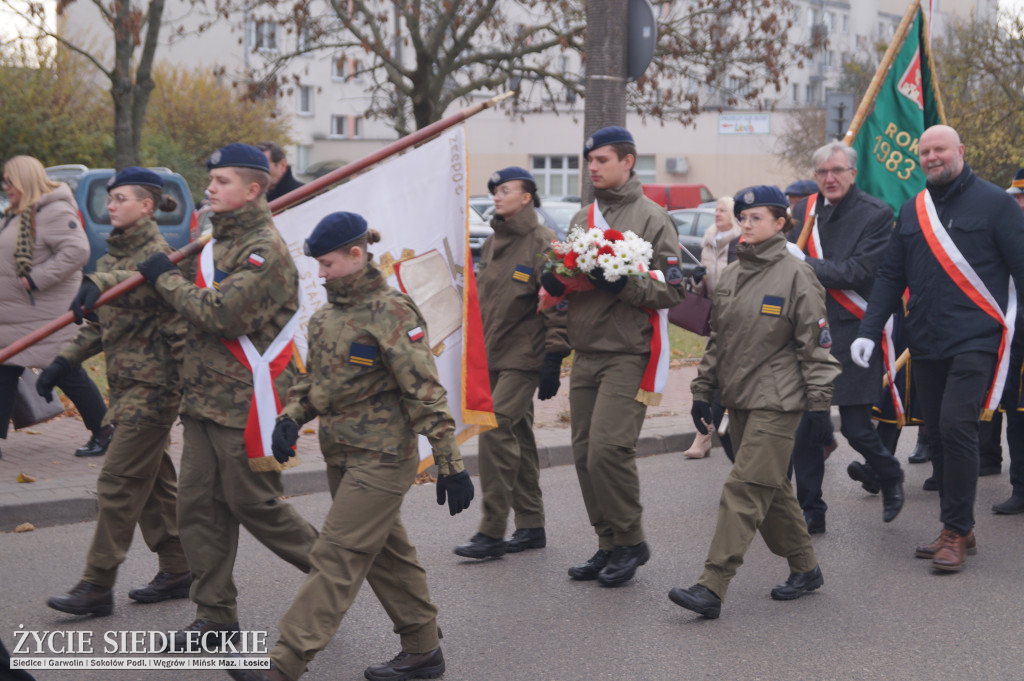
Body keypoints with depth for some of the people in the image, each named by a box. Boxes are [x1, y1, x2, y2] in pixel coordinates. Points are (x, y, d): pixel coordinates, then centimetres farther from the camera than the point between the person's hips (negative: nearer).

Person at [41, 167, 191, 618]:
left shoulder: (156, 252, -12)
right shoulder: (115, 254, 15)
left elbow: (149, 281, -37)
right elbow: (99, 325, 19)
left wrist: (100, 283, -49)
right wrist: (65, 360, 10)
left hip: (152, 385, -9)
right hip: (126, 381, 9)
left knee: (118, 483, -8)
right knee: (152, 479, 14)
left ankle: (97, 587, -3)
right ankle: (177, 570, 24)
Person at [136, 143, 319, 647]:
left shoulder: (265, 249, -15)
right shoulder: (219, 242, 17)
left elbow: (221, 314, -24)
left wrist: (167, 279, -11)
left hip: (246, 402, -9)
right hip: (204, 399, 9)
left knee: (253, 503, -1)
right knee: (198, 506, 6)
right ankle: (215, 617, 13)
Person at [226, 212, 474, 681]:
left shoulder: (390, 312, -15)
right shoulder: (326, 315, 10)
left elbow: (424, 392, -17)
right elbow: (316, 379, 21)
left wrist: (449, 463, -19)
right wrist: (291, 417, 1)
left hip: (381, 459, -9)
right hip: (342, 454, 9)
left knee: (337, 560, -7)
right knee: (387, 555, 15)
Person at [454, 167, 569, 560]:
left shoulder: (542, 243, -9)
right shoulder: (492, 244, 16)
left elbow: (556, 304, -13)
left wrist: (553, 360, -17)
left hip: (524, 357, -8)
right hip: (492, 357, 8)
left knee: (495, 427, -16)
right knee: (517, 435, 12)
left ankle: (492, 532, -13)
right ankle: (531, 525, 20)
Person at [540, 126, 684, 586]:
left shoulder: (652, 218, -4)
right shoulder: (582, 219, 17)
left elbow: (672, 290, -9)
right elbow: (566, 279, 25)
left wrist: (622, 285, -22)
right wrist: (555, 282, 2)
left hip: (628, 355, -7)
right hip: (585, 355, 7)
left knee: (608, 449, -15)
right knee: (584, 454, 7)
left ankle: (630, 541, 2)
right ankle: (609, 544, 18)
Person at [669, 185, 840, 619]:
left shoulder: (795, 276, -7)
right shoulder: (731, 277, 13)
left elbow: (816, 342, -7)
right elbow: (717, 338, 20)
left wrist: (819, 401, -10)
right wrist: (703, 390, 16)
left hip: (776, 403, -7)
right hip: (738, 398, 7)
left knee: (745, 490, -12)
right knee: (772, 489, 13)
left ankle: (712, 587, -17)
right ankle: (805, 568, 27)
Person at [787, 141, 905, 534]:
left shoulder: (876, 215, -6)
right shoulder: (803, 212, 9)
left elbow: (859, 273, -16)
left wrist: (806, 265, -17)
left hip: (852, 335, -4)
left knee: (856, 427, -2)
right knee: (805, 426, 3)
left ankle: (890, 476, 30)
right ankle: (810, 512, 14)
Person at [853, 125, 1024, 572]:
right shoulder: (912, 212, 14)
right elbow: (890, 277, 15)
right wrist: (868, 330, 4)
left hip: (975, 340, -6)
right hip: (926, 345, 6)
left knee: (956, 427, -15)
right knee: (940, 436, 9)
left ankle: (957, 532, -6)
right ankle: (957, 531, 18)